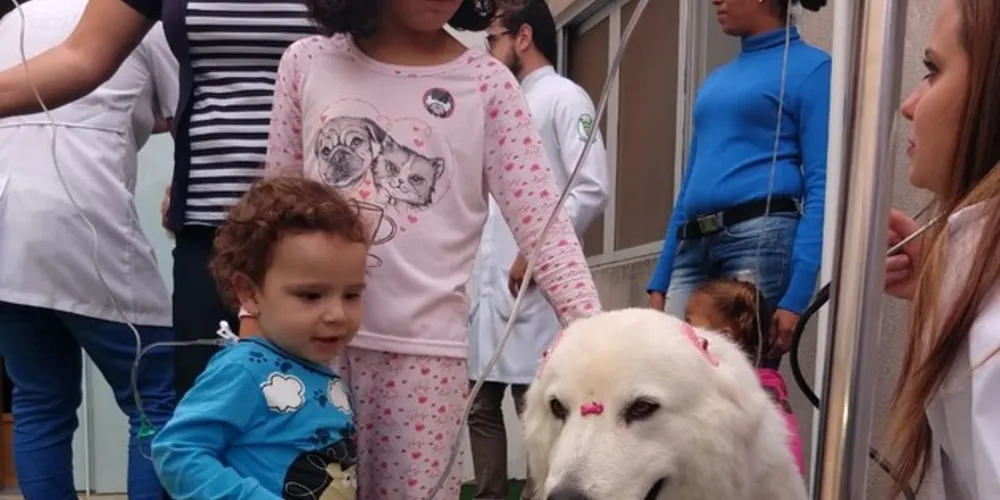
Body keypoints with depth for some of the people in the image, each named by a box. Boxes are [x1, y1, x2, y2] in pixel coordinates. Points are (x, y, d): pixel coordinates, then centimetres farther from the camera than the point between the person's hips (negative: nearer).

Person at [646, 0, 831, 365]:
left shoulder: (810, 67, 2)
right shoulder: (715, 80, 22)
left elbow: (821, 186, -7)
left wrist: (796, 295, -17)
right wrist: (660, 281, 15)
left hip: (762, 240, -6)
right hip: (694, 248, 6)